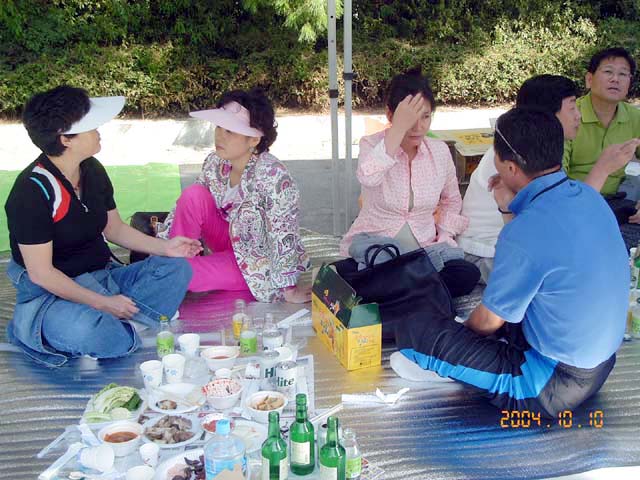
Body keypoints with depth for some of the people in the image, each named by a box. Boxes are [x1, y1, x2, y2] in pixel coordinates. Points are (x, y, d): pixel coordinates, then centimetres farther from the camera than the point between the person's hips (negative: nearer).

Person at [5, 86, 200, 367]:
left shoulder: (93, 170, 4)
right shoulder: (33, 191, -19)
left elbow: (114, 229, 14)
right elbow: (40, 273, -18)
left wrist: (164, 248, -1)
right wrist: (102, 303, -21)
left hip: (103, 277, 9)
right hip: (52, 292, -8)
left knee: (176, 268, -8)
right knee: (85, 331, -41)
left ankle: (111, 323, -20)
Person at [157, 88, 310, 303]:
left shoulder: (273, 177, -29)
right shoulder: (215, 163, -8)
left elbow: (284, 237, -26)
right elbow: (187, 204, 2)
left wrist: (289, 290, -22)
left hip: (258, 263, -6)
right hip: (229, 242, 6)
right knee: (193, 194, -20)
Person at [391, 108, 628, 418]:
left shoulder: (524, 235, -29)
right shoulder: (589, 196, -5)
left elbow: (488, 322, -13)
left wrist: (463, 331, 8)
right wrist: (514, 206, 8)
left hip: (554, 385, -9)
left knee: (413, 331, -11)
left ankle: (448, 366, 15)